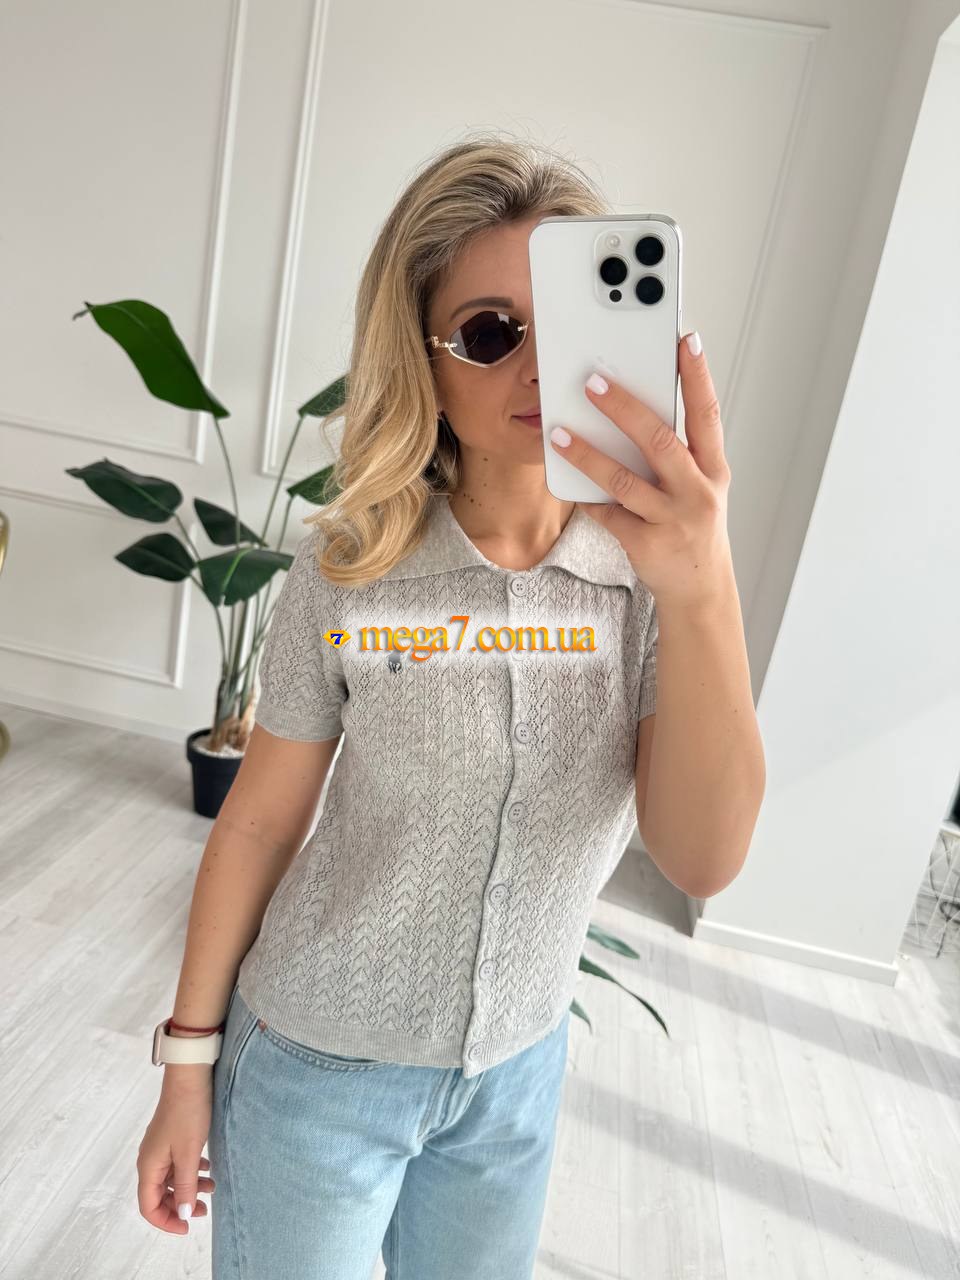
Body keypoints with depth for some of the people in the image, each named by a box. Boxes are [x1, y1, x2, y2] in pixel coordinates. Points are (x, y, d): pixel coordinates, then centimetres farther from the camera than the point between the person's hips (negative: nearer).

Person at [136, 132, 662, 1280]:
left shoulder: (652, 574, -13)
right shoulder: (351, 573, -16)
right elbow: (257, 824, -8)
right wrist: (189, 1062, 0)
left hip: (519, 1068, 3)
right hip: (316, 1060, -2)